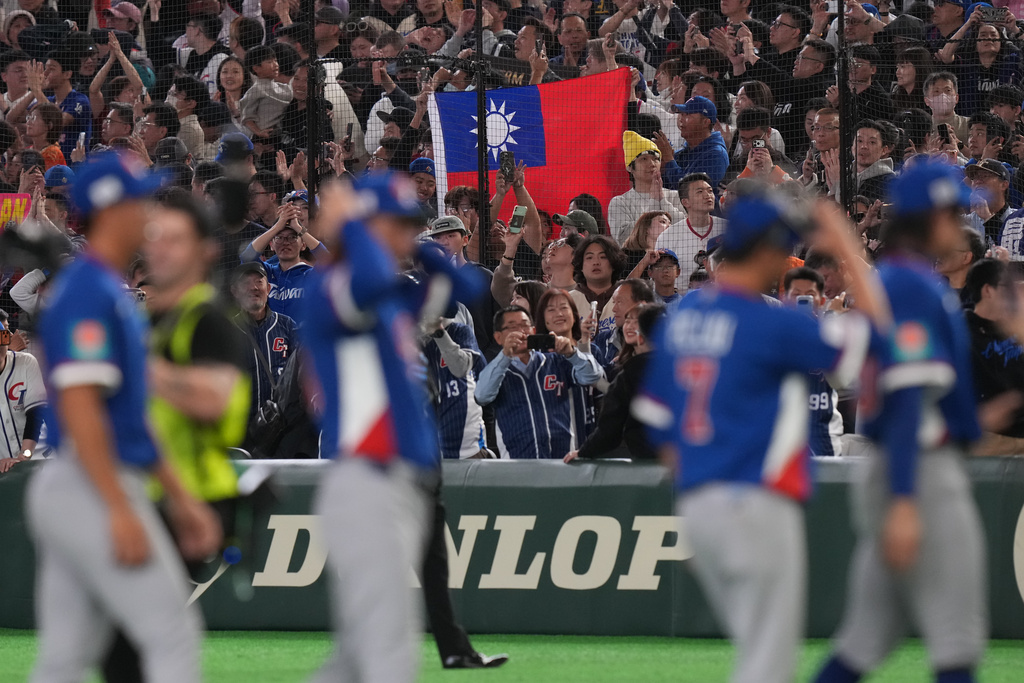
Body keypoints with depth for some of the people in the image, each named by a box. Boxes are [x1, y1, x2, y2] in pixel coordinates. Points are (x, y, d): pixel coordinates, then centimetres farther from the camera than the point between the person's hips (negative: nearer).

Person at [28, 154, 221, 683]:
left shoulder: (110, 293, 19)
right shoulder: (88, 292, -13)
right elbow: (78, 406, -21)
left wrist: (179, 497, 22)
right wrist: (119, 509, -25)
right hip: (93, 492, -10)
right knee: (172, 633, -9)